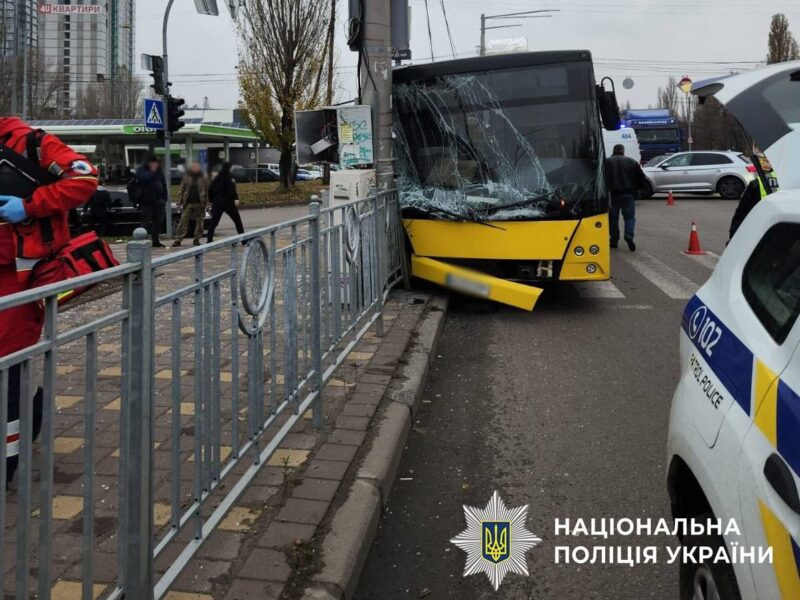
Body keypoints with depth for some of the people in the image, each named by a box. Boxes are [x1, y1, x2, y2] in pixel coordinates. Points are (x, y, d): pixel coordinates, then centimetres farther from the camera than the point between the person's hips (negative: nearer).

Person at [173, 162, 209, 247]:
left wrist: (205, 203, -3)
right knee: (183, 221, -5)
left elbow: (206, 191, 3)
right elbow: (182, 189, 7)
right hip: (188, 203, 0)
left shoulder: (203, 179, 3)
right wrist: (182, 201, 1)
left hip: (199, 203, 0)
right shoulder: (187, 177, 5)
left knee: (199, 222, 4)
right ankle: (178, 239, -4)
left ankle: (197, 239, 14)